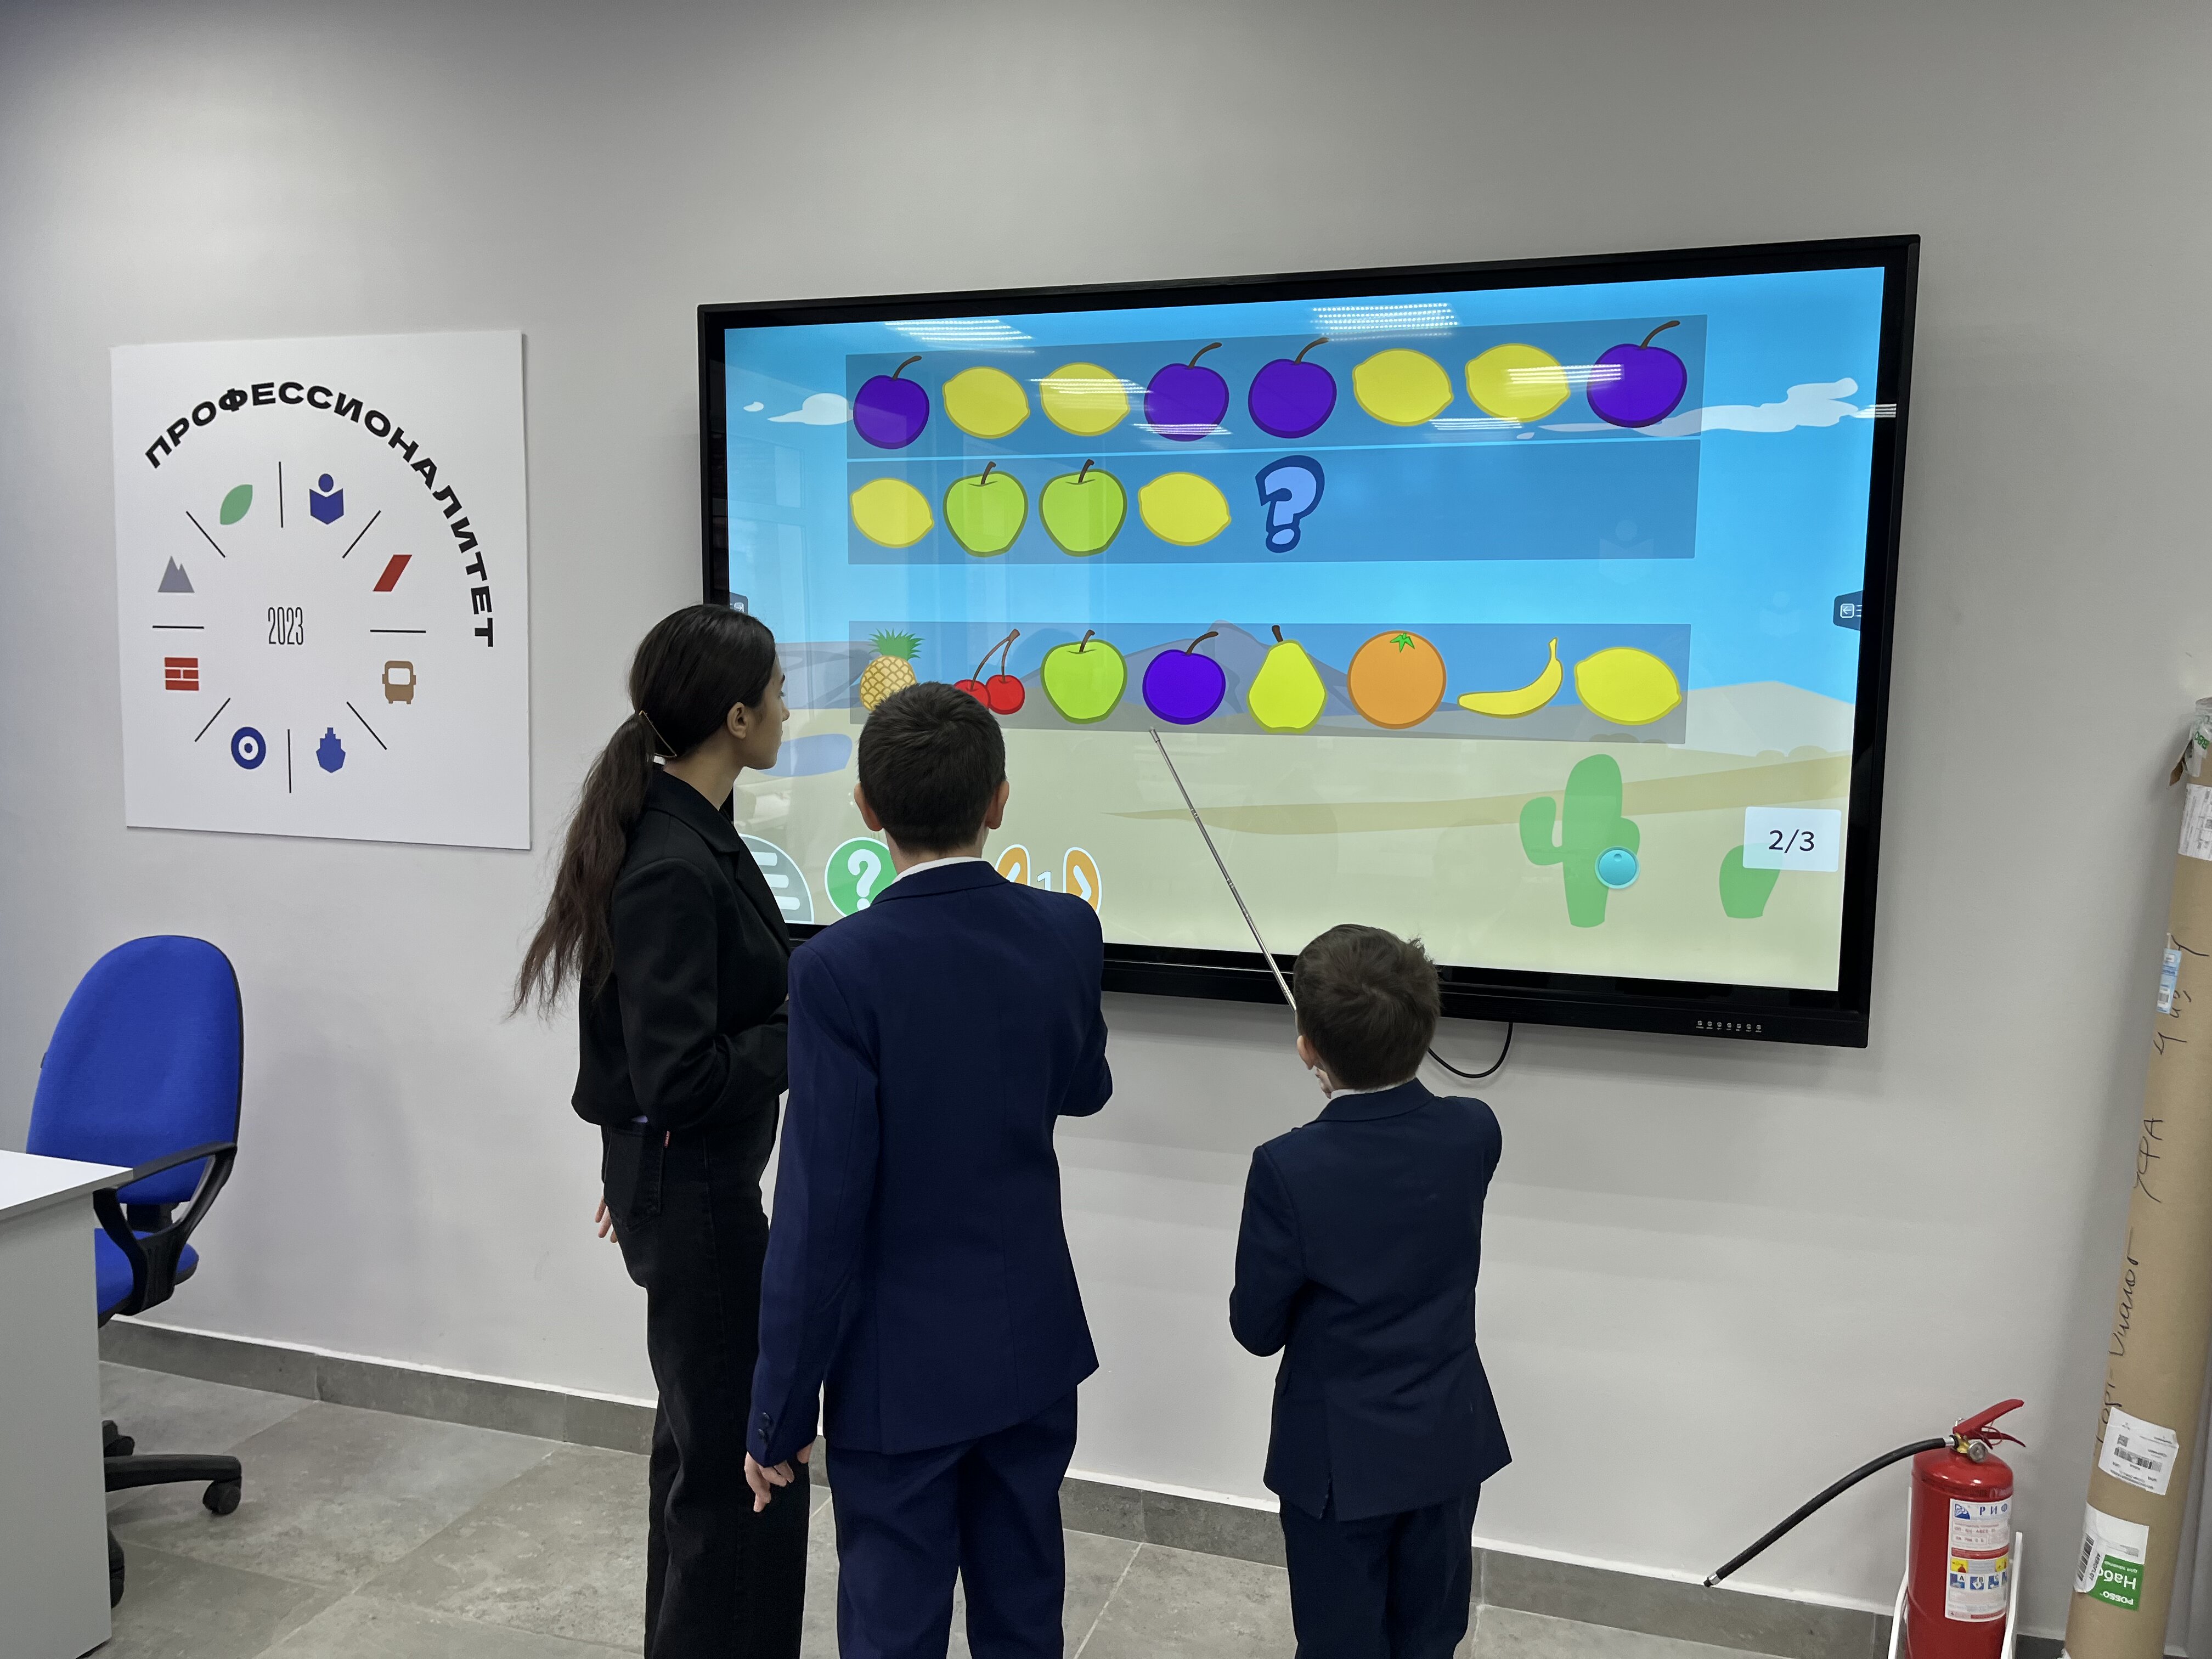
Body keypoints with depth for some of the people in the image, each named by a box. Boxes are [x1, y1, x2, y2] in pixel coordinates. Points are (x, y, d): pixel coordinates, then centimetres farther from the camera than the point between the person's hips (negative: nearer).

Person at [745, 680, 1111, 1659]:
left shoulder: (842, 966, -21)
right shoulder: (1067, 934, -7)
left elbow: (820, 1212, -20)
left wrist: (779, 1413, -9)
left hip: (903, 1368, -4)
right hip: (1034, 1345, 5)